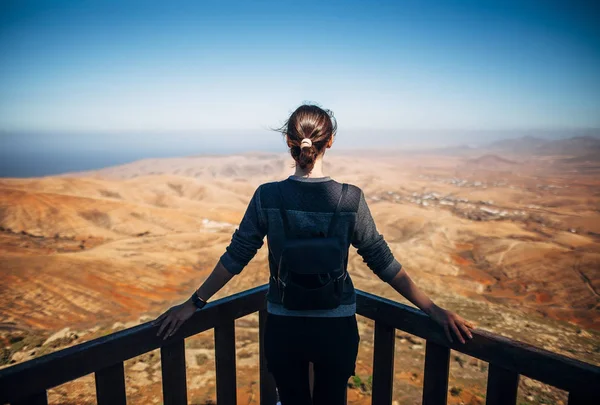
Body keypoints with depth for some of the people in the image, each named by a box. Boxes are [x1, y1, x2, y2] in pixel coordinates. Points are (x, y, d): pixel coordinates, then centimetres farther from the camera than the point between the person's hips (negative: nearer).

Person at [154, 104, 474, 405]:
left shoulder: (267, 196, -12)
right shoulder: (351, 199, -13)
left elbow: (235, 257, -9)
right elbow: (382, 262, -10)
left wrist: (194, 303, 3)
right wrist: (432, 309, 0)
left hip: (283, 327, 0)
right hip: (336, 328, 0)